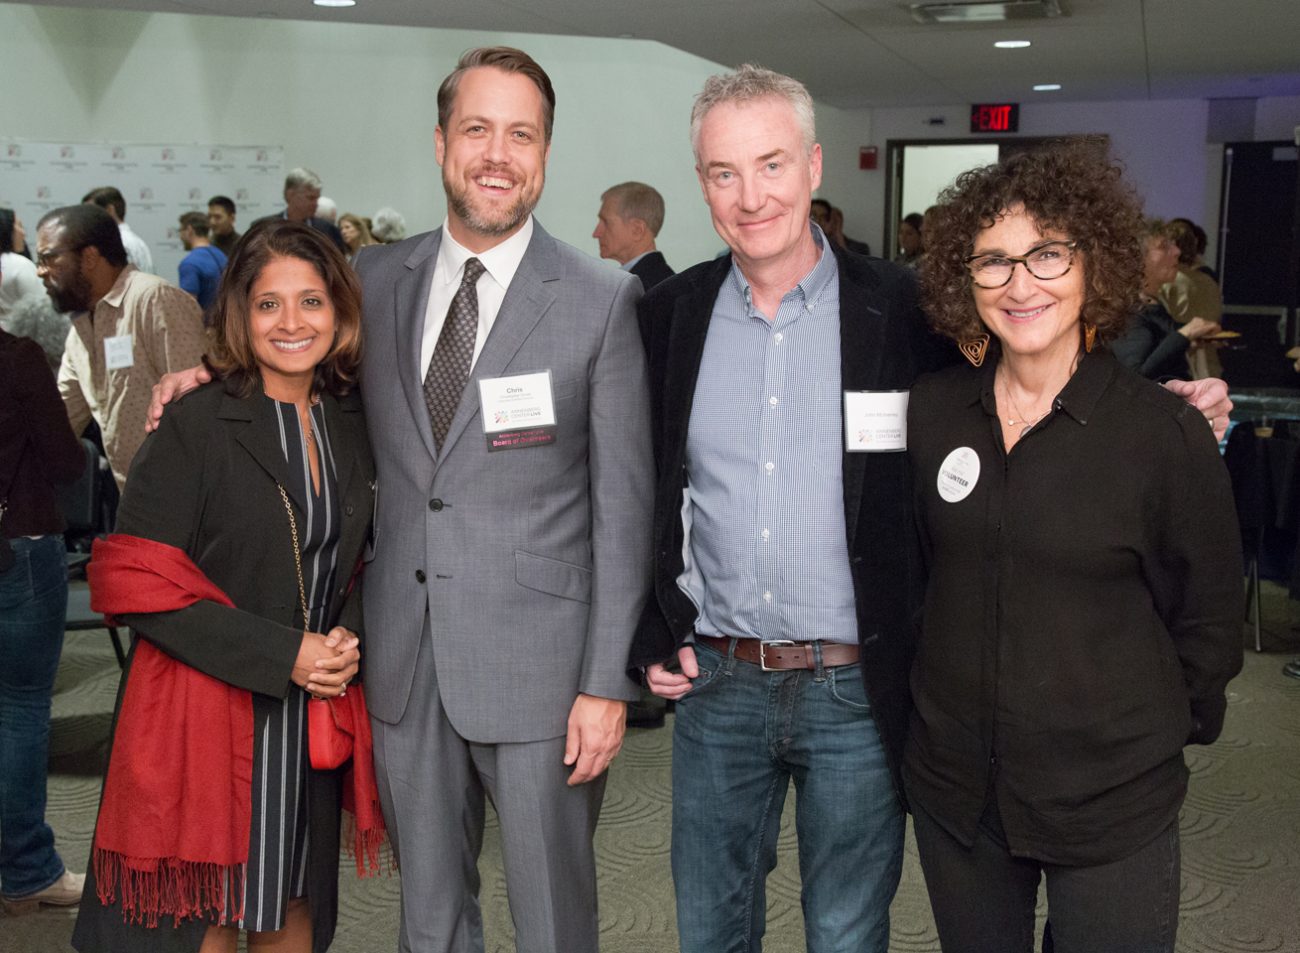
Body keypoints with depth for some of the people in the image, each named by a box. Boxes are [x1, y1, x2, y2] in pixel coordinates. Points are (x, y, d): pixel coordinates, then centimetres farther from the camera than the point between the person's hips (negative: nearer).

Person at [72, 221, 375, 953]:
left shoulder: (352, 423, 5)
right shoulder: (195, 429, -11)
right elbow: (136, 585, -14)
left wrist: (349, 636, -7)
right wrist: (281, 653, -18)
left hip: (311, 715, 5)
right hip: (205, 714, -5)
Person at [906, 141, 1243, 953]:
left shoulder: (1167, 432, -12)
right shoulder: (932, 412, -1)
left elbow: (1208, 619, -2)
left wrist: (1149, 735, 3)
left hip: (1110, 801, -3)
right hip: (954, 786, 4)